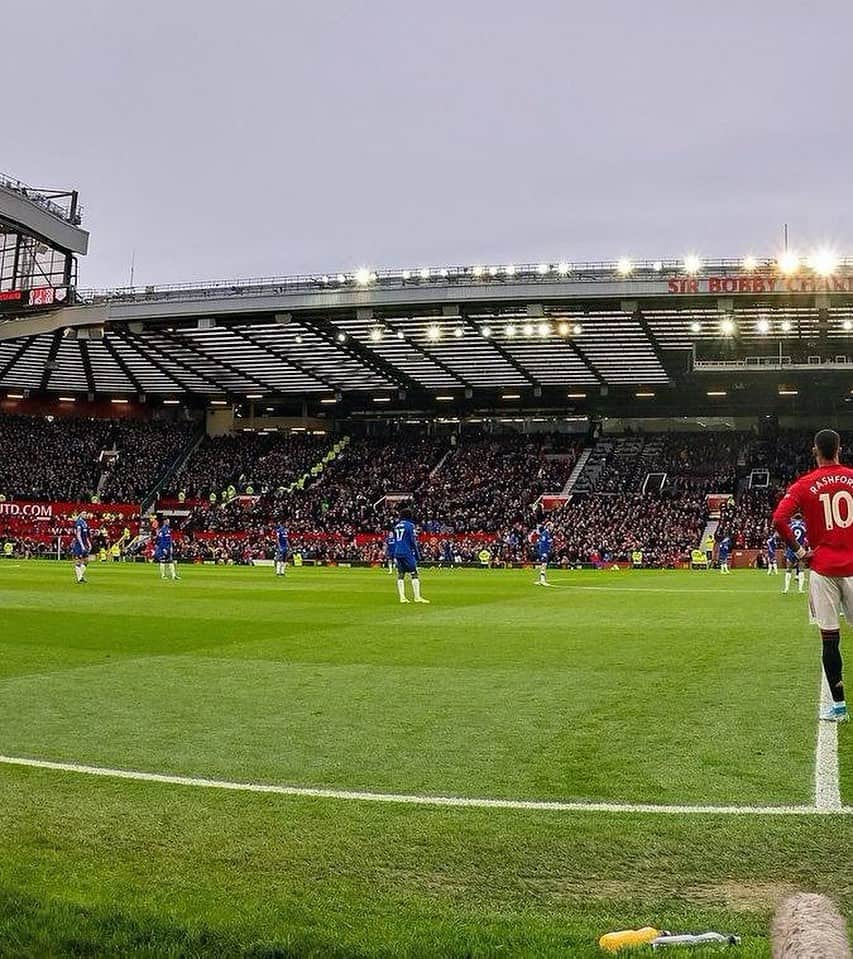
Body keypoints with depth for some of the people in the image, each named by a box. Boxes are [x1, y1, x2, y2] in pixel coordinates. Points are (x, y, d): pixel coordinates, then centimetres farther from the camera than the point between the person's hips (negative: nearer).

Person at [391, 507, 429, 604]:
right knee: (414, 574, -5)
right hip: (407, 552, -7)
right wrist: (417, 554, -4)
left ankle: (402, 597, 5)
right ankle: (417, 597, -10)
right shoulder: (410, 525, -6)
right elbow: (413, 541, -9)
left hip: (397, 553, 7)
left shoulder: (396, 525, 13)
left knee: (400, 575, 8)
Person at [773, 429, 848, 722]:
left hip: (823, 568, -1)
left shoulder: (804, 485, -1)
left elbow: (779, 519, -13)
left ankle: (838, 705, 6)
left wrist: (797, 549, 0)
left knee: (830, 637, 3)